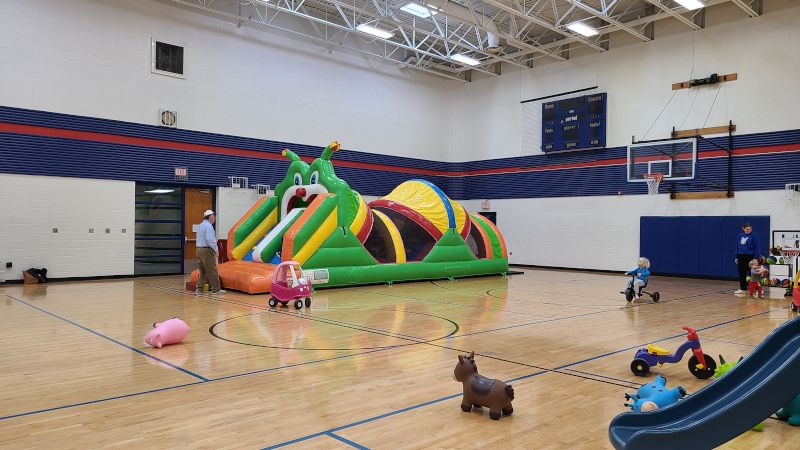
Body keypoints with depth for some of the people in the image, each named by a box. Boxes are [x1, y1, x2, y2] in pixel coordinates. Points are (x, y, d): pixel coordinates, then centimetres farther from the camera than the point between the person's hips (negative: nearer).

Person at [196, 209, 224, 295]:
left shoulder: (200, 225, 16)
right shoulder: (208, 226, -14)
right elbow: (209, 240, -22)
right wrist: (216, 250, -13)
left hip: (199, 249, 10)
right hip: (207, 250, -9)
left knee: (202, 270, 13)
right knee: (212, 271, -4)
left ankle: (199, 289, 12)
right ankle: (216, 289, 1)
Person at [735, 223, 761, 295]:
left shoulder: (754, 236, -6)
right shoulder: (740, 236, 10)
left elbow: (756, 247, -8)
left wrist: (755, 258, -13)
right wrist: (736, 257, 13)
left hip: (750, 257, -5)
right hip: (741, 256, 5)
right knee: (741, 273, 9)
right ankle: (743, 288, 17)